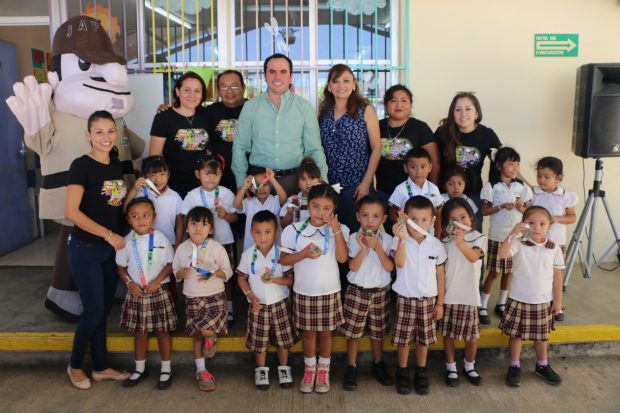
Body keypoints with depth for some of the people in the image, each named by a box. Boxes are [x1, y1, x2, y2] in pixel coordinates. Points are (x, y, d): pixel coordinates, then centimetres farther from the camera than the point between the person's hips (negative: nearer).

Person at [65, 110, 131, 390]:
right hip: (86, 249, -6)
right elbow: (71, 212, -20)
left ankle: (101, 367, 28)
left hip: (111, 248, 6)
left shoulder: (115, 165, 8)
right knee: (93, 311, 0)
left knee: (104, 310, 14)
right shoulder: (82, 165, -13)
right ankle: (75, 366, 24)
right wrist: (109, 235, -18)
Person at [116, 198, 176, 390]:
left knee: (162, 330, 5)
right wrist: (130, 283, -10)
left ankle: (166, 369, 20)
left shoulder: (161, 238, -8)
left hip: (159, 291, -2)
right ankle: (140, 369, 30)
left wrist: (157, 281, -16)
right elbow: (121, 267, 5)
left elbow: (170, 264, -4)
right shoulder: (127, 241, -2)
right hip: (136, 292, 2)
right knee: (139, 331, 14)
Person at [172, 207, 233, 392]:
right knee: (196, 335, 11)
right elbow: (175, 271, 8)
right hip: (192, 298, 3)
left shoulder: (217, 248, -8)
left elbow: (228, 271, -2)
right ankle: (201, 371, 28)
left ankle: (211, 338, 18)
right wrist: (181, 273, -15)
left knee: (206, 330, -21)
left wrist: (213, 274, -21)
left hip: (215, 297, -3)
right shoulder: (182, 248, -1)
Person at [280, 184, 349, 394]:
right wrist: (304, 254, -21)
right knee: (308, 331, 14)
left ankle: (324, 370, 31)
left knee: (326, 331, 13)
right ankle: (309, 370, 32)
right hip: (304, 291, 0)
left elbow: (342, 258, -18)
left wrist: (337, 231, -24)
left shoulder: (338, 230, -7)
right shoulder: (295, 230, -8)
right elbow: (284, 260, -6)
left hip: (329, 291, 0)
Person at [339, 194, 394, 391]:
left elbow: (389, 267, -13)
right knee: (353, 331, 5)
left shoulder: (387, 240, -3)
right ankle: (351, 368, 20)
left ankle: (378, 364, 34)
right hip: (357, 291, -1)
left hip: (380, 292, 2)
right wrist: (364, 248, -26)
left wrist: (377, 247, -22)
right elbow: (353, 266, -15)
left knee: (378, 331, 15)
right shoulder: (354, 238, -7)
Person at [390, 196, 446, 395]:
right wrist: (402, 239, -38)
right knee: (403, 337, 7)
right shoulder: (399, 241, -11)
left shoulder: (436, 244, -3)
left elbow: (440, 274, 4)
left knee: (424, 337, 14)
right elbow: (399, 263, -28)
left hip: (428, 298, 2)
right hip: (405, 298, -2)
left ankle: (421, 373, 30)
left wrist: (440, 302, 5)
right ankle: (402, 372, 25)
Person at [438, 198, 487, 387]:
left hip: (469, 295, -1)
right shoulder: (446, 241, 1)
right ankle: (451, 368, 27)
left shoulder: (479, 238, -4)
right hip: (448, 295, 1)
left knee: (472, 337, 6)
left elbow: (474, 257, -24)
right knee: (448, 334, 10)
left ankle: (469, 366, 31)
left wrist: (461, 243, -41)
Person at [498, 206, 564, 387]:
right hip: (519, 300, -2)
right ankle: (514, 367, 25)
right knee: (516, 333, 9)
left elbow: (557, 274, 3)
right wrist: (512, 234, -41)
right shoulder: (519, 244, -13)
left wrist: (558, 299, 4)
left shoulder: (554, 248, -4)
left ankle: (542, 366, 38)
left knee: (541, 335, 19)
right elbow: (503, 254, -32)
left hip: (543, 300, 3)